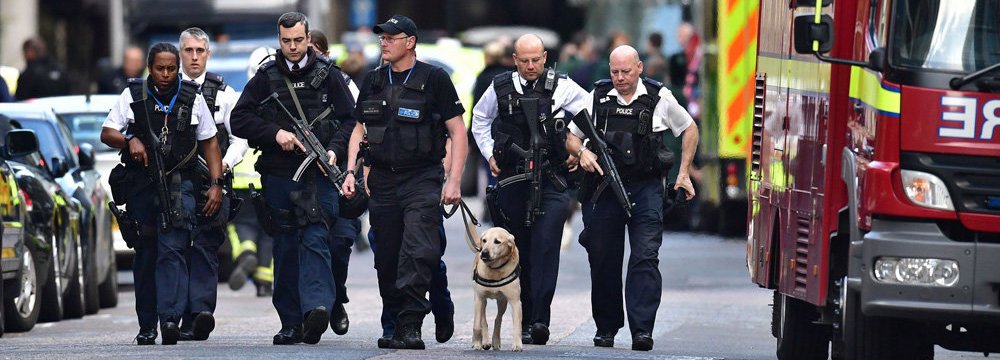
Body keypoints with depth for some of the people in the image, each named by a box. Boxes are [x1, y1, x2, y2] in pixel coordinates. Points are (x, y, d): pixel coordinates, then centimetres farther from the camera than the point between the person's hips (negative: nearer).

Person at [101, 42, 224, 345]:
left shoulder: (193, 98, 8)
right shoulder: (133, 96, 7)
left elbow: (209, 142, 13)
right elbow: (106, 134, 7)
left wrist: (217, 184, 5)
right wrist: (130, 141, -14)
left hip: (179, 184, -1)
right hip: (141, 184, 1)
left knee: (173, 249, -16)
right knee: (145, 255, 5)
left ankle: (170, 317, -27)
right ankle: (146, 327, 9)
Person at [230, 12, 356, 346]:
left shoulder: (328, 76, 6)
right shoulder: (266, 78, 8)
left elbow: (350, 119, 6)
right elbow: (239, 119, 4)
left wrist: (334, 150, -10)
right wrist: (275, 133, -9)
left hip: (318, 175, -2)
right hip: (279, 176, 2)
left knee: (314, 240, -17)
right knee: (285, 249, 5)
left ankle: (316, 306, -31)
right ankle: (291, 324, 8)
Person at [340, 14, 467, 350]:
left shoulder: (434, 79, -1)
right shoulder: (373, 81, 12)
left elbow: (457, 131, -1)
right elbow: (360, 130, 19)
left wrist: (454, 181, -9)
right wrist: (350, 172, 6)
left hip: (422, 180, -5)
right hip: (383, 180, 5)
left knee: (418, 252, -17)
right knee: (387, 258, 6)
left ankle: (410, 326, -20)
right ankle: (394, 324, 17)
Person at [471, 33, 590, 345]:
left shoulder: (562, 87, 0)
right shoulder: (500, 88, 5)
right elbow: (480, 120, 23)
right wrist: (490, 155, 14)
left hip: (551, 181, -2)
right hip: (511, 179, 2)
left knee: (545, 247, -13)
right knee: (517, 252, 5)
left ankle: (540, 320, -18)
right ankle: (524, 322, 12)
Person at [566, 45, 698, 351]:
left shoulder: (659, 98, 2)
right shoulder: (597, 98, 5)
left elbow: (689, 130, 17)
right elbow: (571, 137, 12)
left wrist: (683, 173, 12)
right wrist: (581, 152, -11)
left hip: (645, 188, -2)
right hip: (604, 186, 2)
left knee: (645, 257, -12)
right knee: (603, 260, 5)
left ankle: (642, 329, -17)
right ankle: (606, 328, 16)